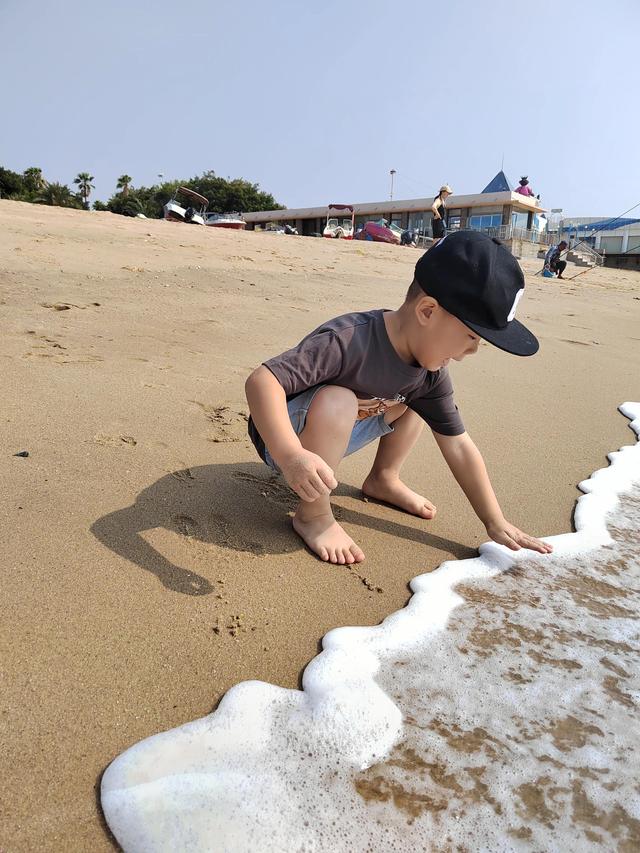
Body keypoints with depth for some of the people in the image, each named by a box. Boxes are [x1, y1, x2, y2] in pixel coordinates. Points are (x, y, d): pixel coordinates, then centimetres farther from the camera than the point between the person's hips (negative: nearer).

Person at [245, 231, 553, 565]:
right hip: (282, 439, -7)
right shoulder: (347, 341, -34)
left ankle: (383, 479, 18)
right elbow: (261, 381, -41)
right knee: (337, 401, -37)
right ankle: (312, 515, -16)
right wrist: (291, 456, -55)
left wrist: (497, 524, 0)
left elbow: (458, 446, -2)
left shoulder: (430, 374, -10)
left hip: (332, 435, 7)